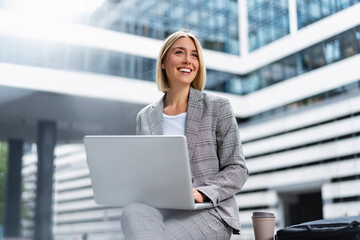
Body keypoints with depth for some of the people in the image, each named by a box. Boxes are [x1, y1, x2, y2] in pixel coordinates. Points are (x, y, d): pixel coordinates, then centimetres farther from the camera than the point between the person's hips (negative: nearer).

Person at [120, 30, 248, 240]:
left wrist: (202, 193, -17)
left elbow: (237, 169, 1)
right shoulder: (145, 117, 14)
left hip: (209, 210, -3)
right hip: (159, 207, 3)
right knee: (133, 210, -34)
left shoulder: (218, 107, 5)